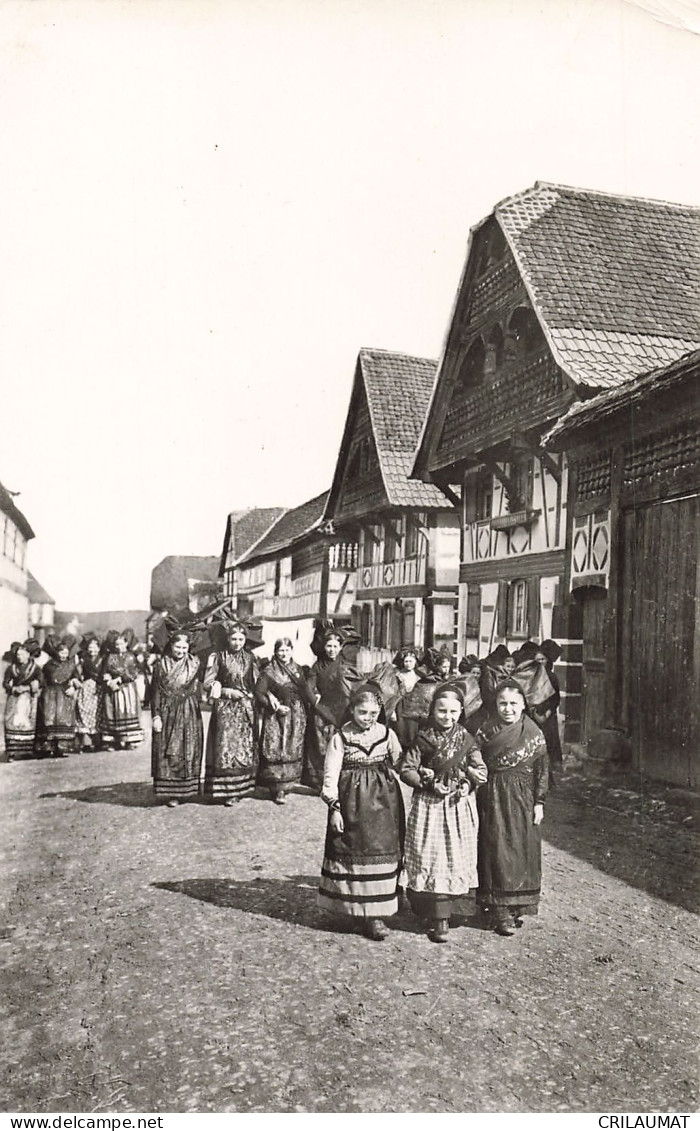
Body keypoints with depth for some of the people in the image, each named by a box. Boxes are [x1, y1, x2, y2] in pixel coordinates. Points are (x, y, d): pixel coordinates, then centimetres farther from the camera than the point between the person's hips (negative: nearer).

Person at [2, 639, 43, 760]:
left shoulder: (35, 667, 3)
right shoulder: (12, 668, 8)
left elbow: (41, 682, -6)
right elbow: (5, 683, 7)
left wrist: (27, 688, -15)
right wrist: (14, 689, -12)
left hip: (28, 699, -1)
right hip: (14, 698, 1)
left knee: (28, 723, -4)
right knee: (13, 722, -10)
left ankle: (27, 751, 1)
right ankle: (12, 752, -14)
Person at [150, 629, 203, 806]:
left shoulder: (194, 663, 5)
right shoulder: (161, 664, 0)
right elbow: (156, 692, -2)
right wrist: (156, 715, -7)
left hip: (190, 714, 2)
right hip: (168, 713, -2)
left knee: (188, 752, 5)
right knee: (168, 754, 0)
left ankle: (185, 790, 15)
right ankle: (169, 793, 7)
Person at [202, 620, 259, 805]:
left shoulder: (250, 659, 10)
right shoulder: (219, 657, -1)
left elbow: (258, 684, 12)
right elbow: (207, 683, -2)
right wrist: (227, 691, -11)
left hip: (246, 708, 4)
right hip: (225, 708, -3)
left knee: (245, 747, 4)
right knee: (225, 747, -5)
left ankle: (240, 788, 13)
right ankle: (225, 790, 2)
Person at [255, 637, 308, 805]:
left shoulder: (299, 670, 11)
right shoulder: (269, 672, -3)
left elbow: (304, 692, 18)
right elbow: (258, 693, -8)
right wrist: (275, 706, -15)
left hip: (297, 716, 5)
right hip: (276, 716, -4)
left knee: (293, 751, 5)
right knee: (276, 751, -7)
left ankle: (286, 786, 16)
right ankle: (277, 789, -4)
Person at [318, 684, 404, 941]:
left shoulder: (387, 734, 2)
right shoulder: (340, 738, -5)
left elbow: (399, 764, 13)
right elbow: (330, 775, -5)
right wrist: (334, 807, -9)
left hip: (383, 802, 2)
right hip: (351, 802, -2)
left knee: (382, 851, 4)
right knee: (351, 853, 2)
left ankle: (375, 912, 15)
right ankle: (357, 908, 15)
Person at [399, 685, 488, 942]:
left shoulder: (466, 739, 0)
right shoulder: (423, 739, -7)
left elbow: (481, 770, 3)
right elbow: (406, 769, -7)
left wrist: (469, 783, -16)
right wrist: (430, 783, -16)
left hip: (460, 804, 3)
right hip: (429, 805, -3)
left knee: (458, 858, 9)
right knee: (431, 858, -1)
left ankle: (451, 908, 26)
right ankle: (437, 919, 8)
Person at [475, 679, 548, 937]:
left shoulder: (533, 733, -2)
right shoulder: (486, 732, -3)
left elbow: (542, 770, 2)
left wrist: (539, 802, 0)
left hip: (523, 799, 1)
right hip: (494, 799, -1)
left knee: (524, 850, 7)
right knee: (497, 851, -1)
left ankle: (518, 906, 22)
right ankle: (500, 911, 6)